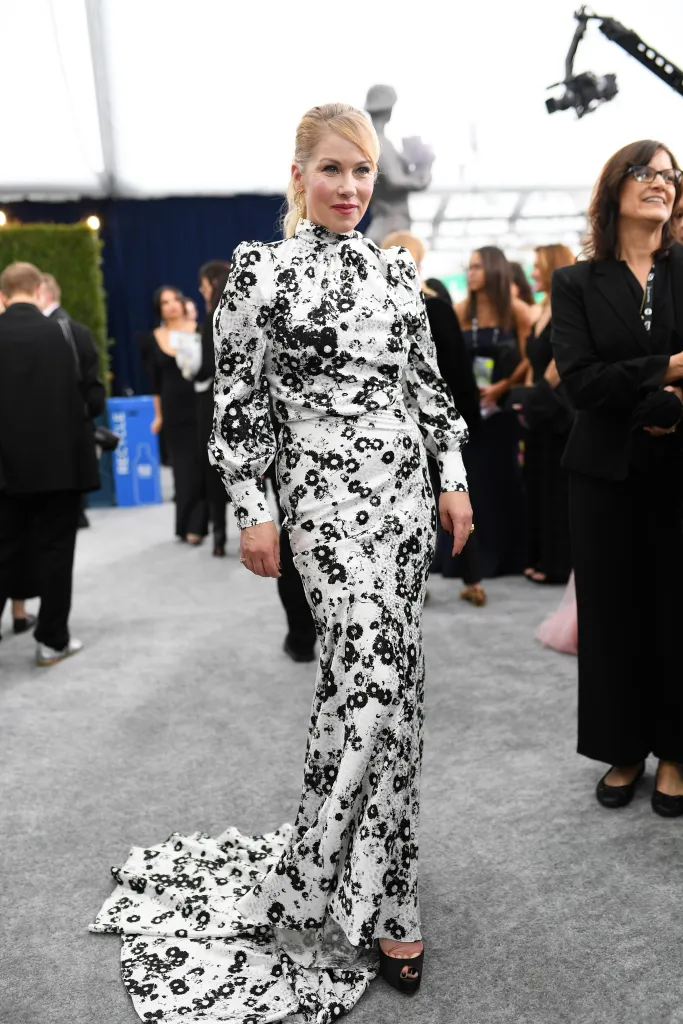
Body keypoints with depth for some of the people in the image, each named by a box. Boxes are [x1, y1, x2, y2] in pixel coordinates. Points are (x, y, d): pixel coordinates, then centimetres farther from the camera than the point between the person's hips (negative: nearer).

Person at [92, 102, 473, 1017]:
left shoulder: (397, 269, 12)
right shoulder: (261, 269, -2)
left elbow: (427, 383, 15)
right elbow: (239, 399, -4)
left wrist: (453, 477, 9)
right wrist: (252, 511, -8)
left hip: (405, 487, 6)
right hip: (326, 494, -5)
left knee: (386, 678, 8)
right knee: (375, 676, -15)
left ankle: (361, 864, 28)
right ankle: (381, 903, 3)